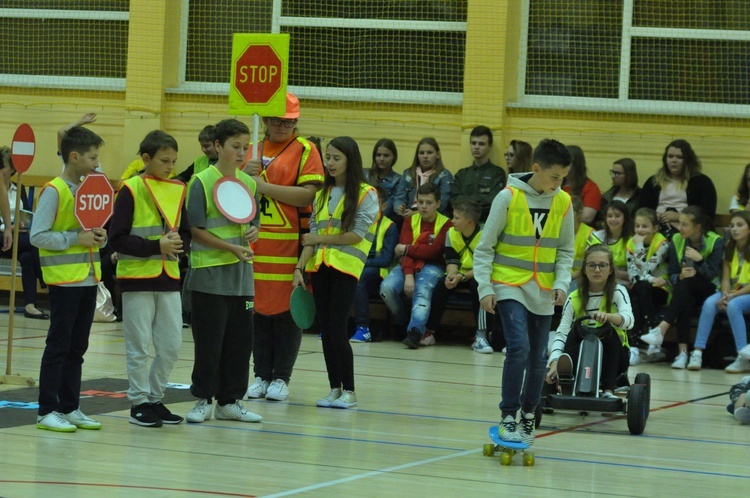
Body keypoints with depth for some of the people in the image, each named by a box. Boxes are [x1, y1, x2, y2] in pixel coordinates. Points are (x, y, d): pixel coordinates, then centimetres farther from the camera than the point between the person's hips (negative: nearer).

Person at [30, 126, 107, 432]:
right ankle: (47, 411, -1)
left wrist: (100, 237, -1)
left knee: (77, 348, 10)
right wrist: (75, 239, -20)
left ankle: (69, 408, 16)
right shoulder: (54, 191, -11)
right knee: (58, 346, -5)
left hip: (89, 278, 8)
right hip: (64, 278, -8)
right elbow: (38, 236, -16)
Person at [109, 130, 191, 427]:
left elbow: (187, 234, 14)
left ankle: (155, 399, 20)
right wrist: (156, 246, -18)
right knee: (139, 346, 1)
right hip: (137, 278, -5)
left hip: (169, 277, 5)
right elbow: (117, 239, -12)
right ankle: (139, 404, 11)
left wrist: (178, 244, -9)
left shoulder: (178, 190, 9)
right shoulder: (131, 190, -8)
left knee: (171, 346, 6)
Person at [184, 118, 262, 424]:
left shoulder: (249, 183, 10)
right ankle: (203, 399, 9)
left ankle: (230, 401, 17)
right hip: (209, 273, -6)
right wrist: (233, 248, -18)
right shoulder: (202, 182, -7)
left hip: (242, 273, 6)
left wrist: (253, 232, -5)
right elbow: (197, 230, -11)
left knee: (240, 340, 8)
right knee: (209, 341, -1)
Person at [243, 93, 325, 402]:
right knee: (258, 307, 7)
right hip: (253, 240, 4)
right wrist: (244, 176, -3)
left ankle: (281, 377, 6)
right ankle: (261, 375, 14)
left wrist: (264, 185, -13)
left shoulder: (305, 150, -1)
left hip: (289, 242, -4)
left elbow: (308, 195, -12)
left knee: (287, 309, -1)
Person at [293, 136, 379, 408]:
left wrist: (321, 239, -6)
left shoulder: (366, 194, -1)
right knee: (326, 330, 4)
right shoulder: (323, 194, 16)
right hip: (319, 265, 6)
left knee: (336, 330, -9)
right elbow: (312, 236, 12)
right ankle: (335, 388, 11)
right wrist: (299, 267, 3)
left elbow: (356, 235, -9)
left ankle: (348, 391, -1)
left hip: (345, 265, -6)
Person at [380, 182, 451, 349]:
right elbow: (404, 251, -4)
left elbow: (434, 251, -12)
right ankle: (403, 325, -7)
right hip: (409, 264, 3)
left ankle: (415, 331, -53)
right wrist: (408, 275, -21)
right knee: (387, 287, -25)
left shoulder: (445, 224, 0)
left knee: (422, 291, -35)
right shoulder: (410, 221, 11)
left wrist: (407, 249, -4)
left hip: (432, 266, -3)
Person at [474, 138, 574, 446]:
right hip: (509, 286, -4)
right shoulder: (508, 197, -10)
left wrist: (562, 282, -4)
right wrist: (485, 288, -9)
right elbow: (485, 247, -4)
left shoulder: (563, 202, 1)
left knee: (538, 356, 8)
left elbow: (565, 250, 11)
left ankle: (528, 416, 24)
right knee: (519, 348, -18)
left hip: (543, 292, 4)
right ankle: (508, 418, -10)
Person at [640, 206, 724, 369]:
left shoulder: (716, 242, -6)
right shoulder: (676, 240, 3)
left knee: (687, 283, -35)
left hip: (708, 290, -2)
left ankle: (661, 329, -45)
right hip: (684, 293, 2)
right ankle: (682, 351, -45)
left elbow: (712, 275, -12)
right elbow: (672, 275, 0)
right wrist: (681, 276, -23)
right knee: (685, 300, -36)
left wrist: (700, 260, -29)